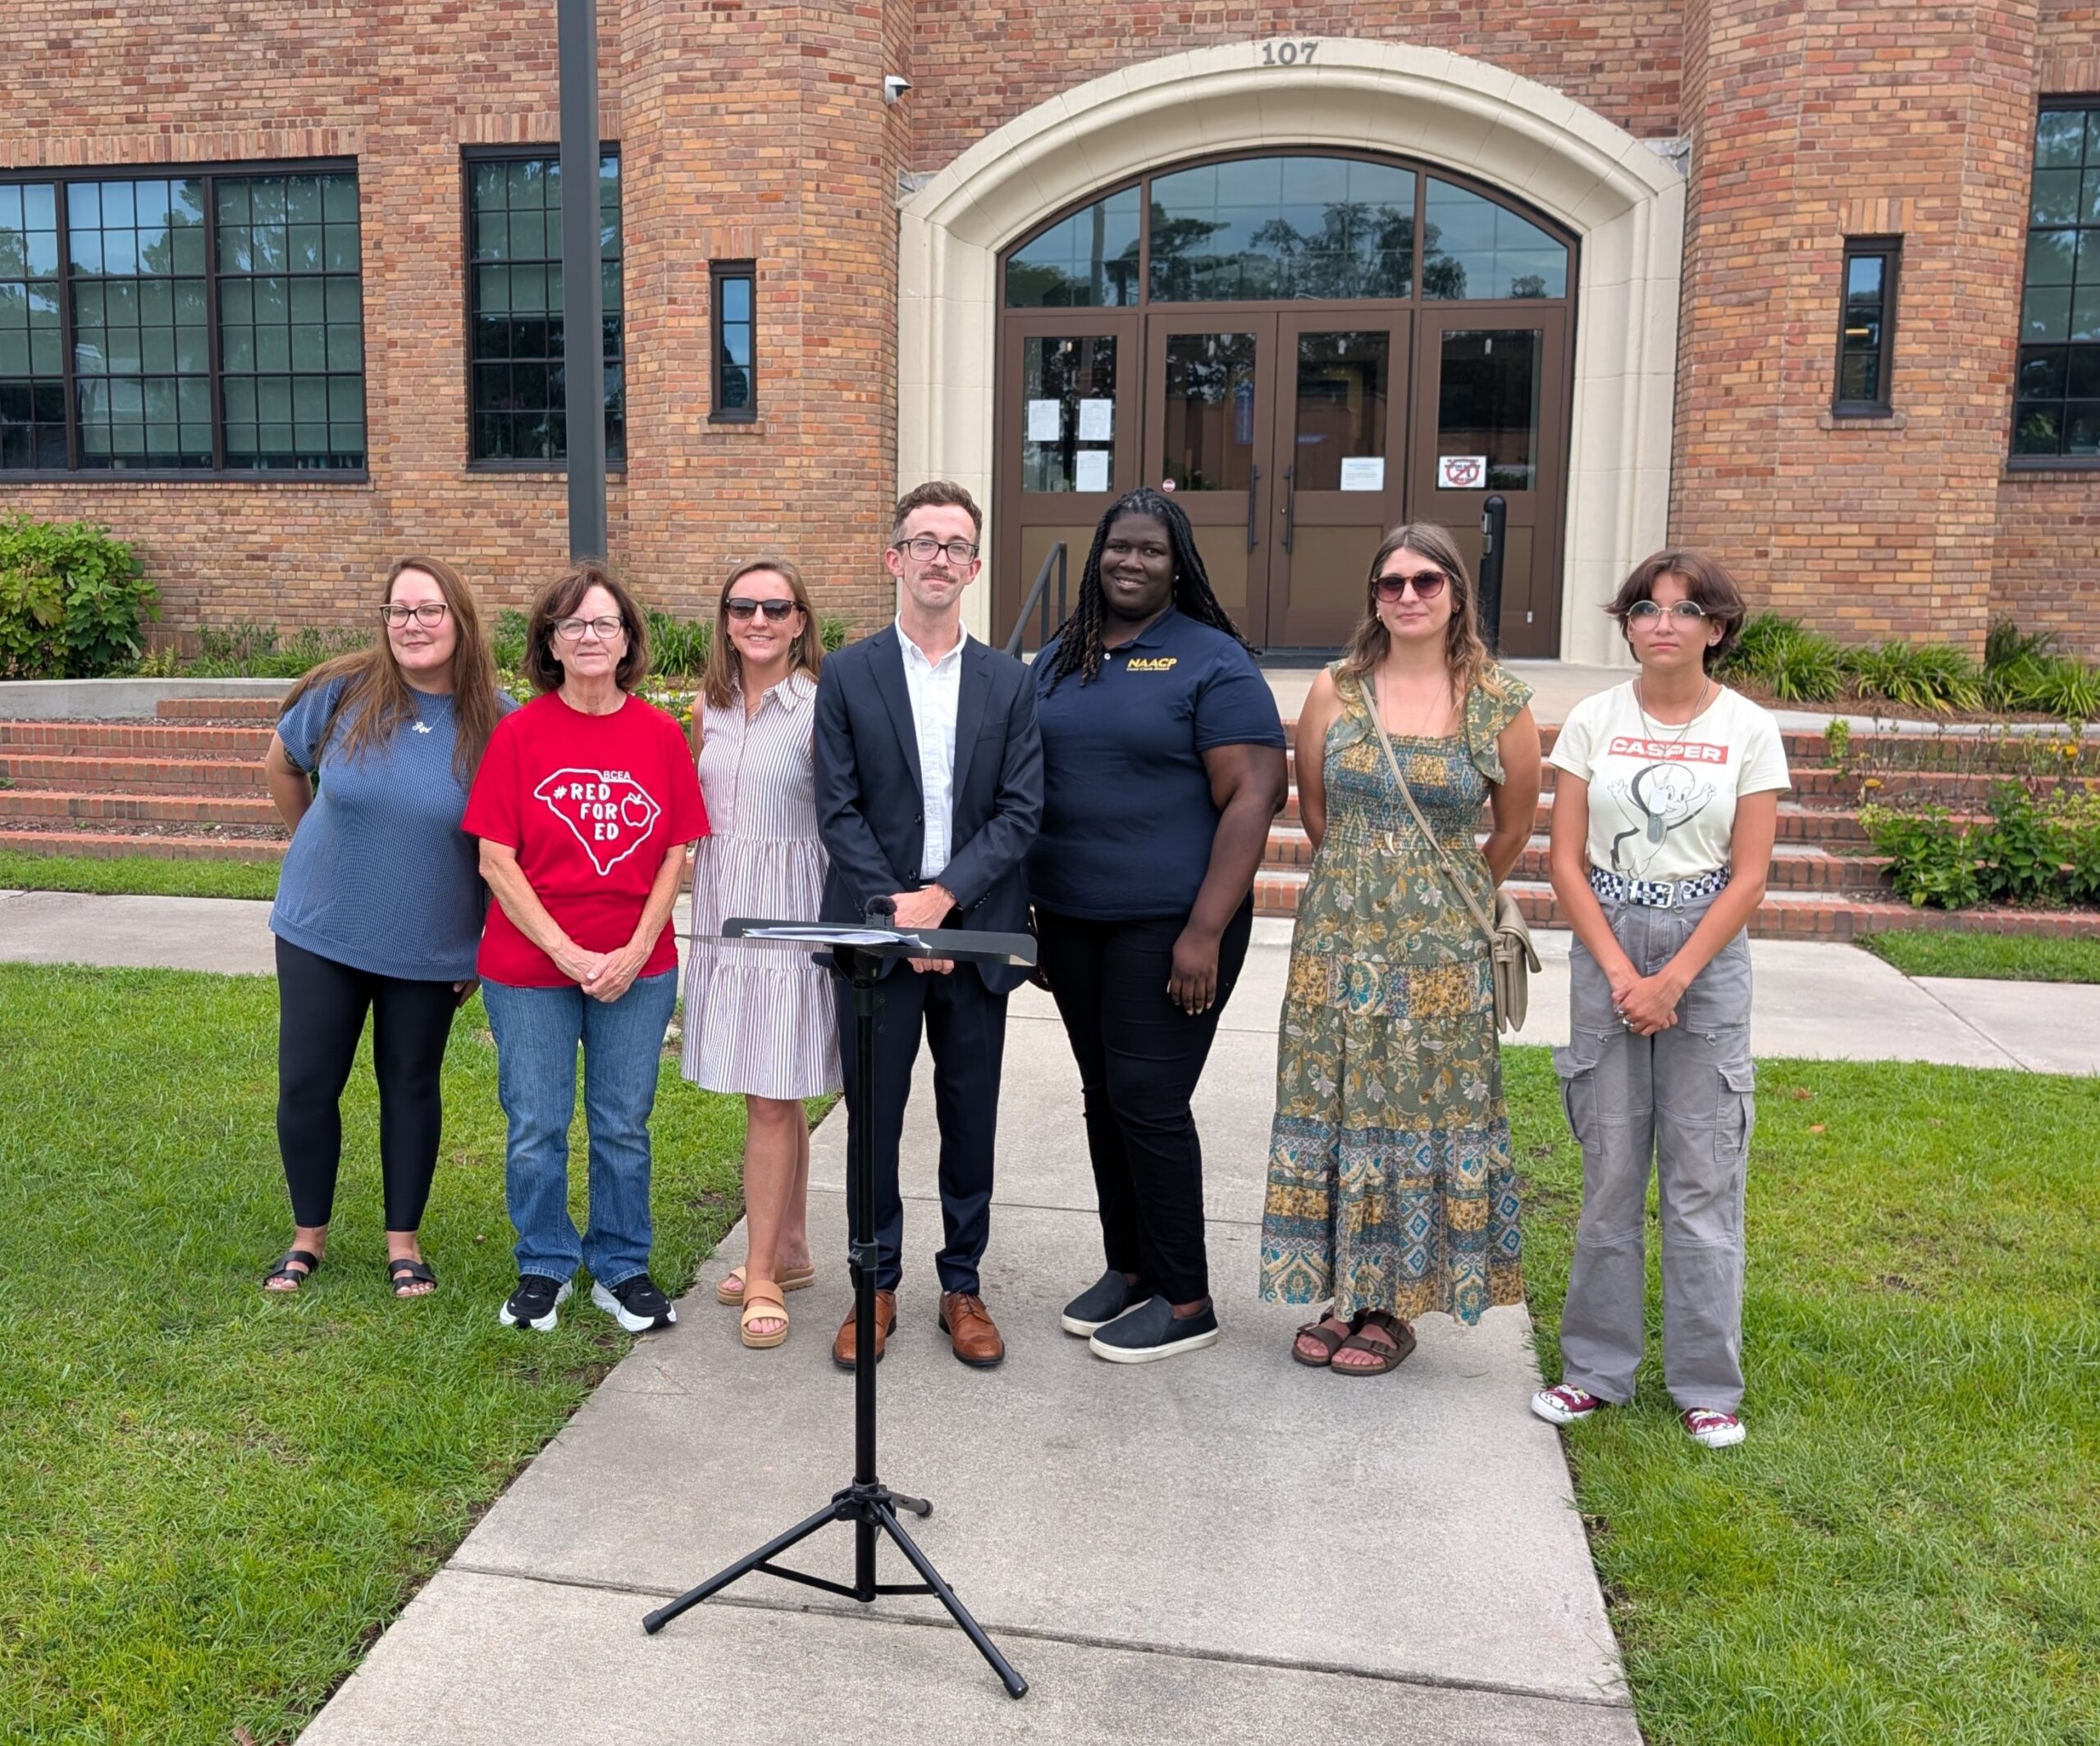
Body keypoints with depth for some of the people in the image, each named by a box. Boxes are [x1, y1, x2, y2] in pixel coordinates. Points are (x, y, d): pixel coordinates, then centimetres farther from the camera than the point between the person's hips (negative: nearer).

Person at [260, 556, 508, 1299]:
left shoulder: (496, 723, -12)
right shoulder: (343, 692, -10)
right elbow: (281, 766, 9)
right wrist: (317, 846, 14)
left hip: (432, 947, -1)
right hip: (320, 932, 1)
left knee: (411, 1087, 11)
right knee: (306, 1086, 8)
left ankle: (403, 1240, 27)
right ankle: (308, 1234, 28)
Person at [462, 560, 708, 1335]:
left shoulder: (661, 734, 0)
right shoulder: (520, 733, -5)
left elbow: (677, 853, 1)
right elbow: (496, 861, -7)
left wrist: (635, 952, -9)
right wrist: (568, 954, -13)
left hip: (637, 971, 1)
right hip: (530, 966, -1)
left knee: (624, 1126, 11)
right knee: (537, 1128, 8)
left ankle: (620, 1268, 28)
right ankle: (544, 1268, 28)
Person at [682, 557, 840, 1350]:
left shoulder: (821, 706, -8)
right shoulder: (710, 707, 10)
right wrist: (701, 880, 15)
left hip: (790, 911, -5)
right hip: (722, 909, 6)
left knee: (771, 1096, -4)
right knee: (773, 1095, 13)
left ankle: (763, 1273, 6)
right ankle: (790, 1251, 26)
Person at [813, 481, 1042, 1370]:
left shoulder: (1010, 682, 4)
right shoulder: (847, 674, 1)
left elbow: (1021, 811, -3)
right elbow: (839, 811, -4)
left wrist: (940, 898, -14)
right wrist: (894, 911, -14)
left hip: (974, 935, 1)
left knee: (971, 1123, 10)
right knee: (873, 1119, 8)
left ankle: (963, 1286, 25)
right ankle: (876, 1285, 23)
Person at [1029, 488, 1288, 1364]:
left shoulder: (1212, 661, -7)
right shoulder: (1057, 660, 11)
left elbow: (1251, 797, -12)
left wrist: (1205, 932, -18)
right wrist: (1021, 908, 9)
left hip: (1168, 926, -6)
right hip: (1069, 921, 6)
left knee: (1147, 1102, -4)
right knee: (1103, 1097, 12)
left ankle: (1184, 1302, 12)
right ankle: (1128, 1268, 28)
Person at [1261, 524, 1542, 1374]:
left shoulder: (1499, 702, -3)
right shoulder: (1334, 689, 1)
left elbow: (1513, 829, 9)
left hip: (1442, 945, -2)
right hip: (1339, 930, 2)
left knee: (1423, 1111, 3)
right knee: (1336, 1104, 6)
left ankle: (1396, 1306, 17)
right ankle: (1344, 1294, 21)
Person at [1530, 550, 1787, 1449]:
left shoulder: (1748, 729, 0)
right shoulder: (1593, 720, 2)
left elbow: (1748, 876, -3)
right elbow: (1566, 860, 0)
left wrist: (1672, 981, -12)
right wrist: (1620, 972, -9)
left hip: (1707, 953, -1)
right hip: (1605, 949, 1)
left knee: (1704, 1174, 2)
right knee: (1608, 1169, 6)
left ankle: (1706, 1384, 16)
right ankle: (1597, 1367, 19)